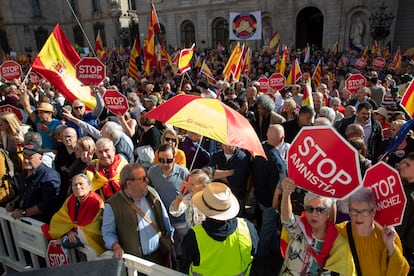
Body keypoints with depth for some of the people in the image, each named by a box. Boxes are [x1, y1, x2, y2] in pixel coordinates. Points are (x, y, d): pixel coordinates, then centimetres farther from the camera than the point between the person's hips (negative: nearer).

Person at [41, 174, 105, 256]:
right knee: (45, 228, -3)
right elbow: (60, 219, 1)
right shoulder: (70, 199, 1)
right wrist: (69, 231, -17)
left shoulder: (96, 202, -19)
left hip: (89, 239, -6)